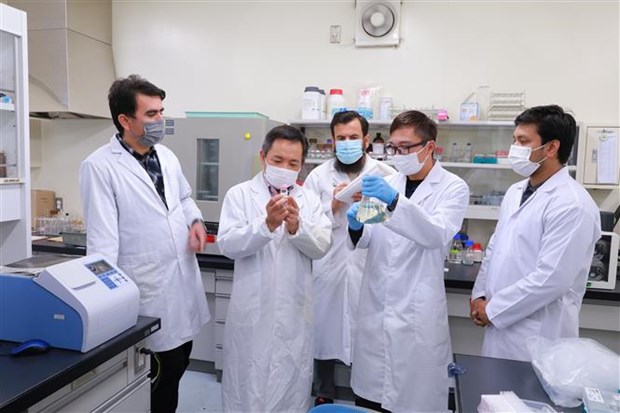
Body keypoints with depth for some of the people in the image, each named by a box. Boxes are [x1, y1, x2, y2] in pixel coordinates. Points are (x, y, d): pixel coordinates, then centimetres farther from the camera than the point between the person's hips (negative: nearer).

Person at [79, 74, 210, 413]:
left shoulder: (166, 156, 6)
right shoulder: (99, 166, -14)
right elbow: (102, 238, -16)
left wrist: (195, 220, 1)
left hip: (184, 280, 7)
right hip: (149, 289, -6)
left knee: (179, 361, 19)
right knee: (161, 370, 7)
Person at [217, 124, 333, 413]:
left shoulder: (310, 200, 4)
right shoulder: (240, 194, -3)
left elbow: (322, 247, -6)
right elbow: (227, 244, -14)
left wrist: (297, 227, -24)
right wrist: (267, 224, -28)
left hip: (295, 311, 2)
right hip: (251, 311, -2)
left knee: (292, 384, 17)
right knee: (247, 384, 14)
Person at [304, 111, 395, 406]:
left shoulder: (386, 175, 2)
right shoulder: (318, 176, 5)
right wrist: (334, 204, -14)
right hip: (328, 269, 1)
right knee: (325, 333, 13)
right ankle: (324, 397, 36)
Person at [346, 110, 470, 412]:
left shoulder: (453, 188, -4)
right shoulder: (388, 183, 10)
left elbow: (438, 235, -21)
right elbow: (369, 239, 10)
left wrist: (395, 202, -35)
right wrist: (356, 228, -13)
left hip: (417, 311, -4)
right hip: (376, 306, 4)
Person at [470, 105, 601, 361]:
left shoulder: (572, 204, -18)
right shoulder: (515, 191, 8)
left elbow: (551, 279, -23)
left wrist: (493, 309, -14)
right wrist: (480, 294, 5)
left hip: (537, 335, -7)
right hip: (501, 322, 7)